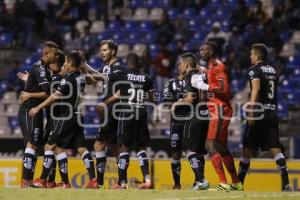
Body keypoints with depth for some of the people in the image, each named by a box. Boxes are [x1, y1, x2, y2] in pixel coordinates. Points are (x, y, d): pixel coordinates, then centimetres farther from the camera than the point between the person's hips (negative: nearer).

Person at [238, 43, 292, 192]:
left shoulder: (255, 70, -4)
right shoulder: (273, 70, 17)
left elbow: (256, 89, -19)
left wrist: (251, 112, -25)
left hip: (259, 113, -6)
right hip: (272, 113, 6)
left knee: (248, 149, 4)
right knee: (275, 148, -2)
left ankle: (239, 183, 12)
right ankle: (286, 183, -16)